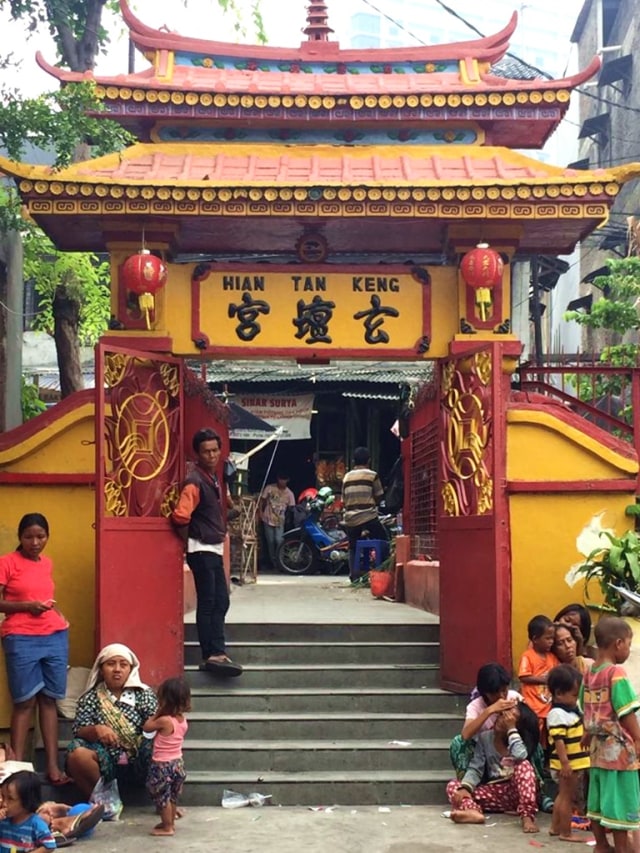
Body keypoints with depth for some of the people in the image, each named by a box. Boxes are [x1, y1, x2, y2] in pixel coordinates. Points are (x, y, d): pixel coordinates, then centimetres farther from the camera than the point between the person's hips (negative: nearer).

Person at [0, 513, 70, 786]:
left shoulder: (47, 563, 13)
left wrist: (59, 616, 9)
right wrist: (27, 605, -17)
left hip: (55, 637, 5)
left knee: (49, 700, 5)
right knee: (25, 701, -3)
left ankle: (53, 766, 6)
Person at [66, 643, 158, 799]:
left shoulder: (144, 694, 8)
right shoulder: (90, 698, 7)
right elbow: (79, 732, -3)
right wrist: (96, 730, -25)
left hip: (139, 757, 0)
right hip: (105, 757, 0)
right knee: (77, 754, -30)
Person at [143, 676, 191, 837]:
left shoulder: (164, 721, -25)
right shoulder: (183, 720, -1)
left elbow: (146, 727, -10)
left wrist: (157, 713, -4)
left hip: (163, 765, -8)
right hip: (177, 763, 8)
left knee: (162, 797, 6)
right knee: (172, 797, 21)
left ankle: (167, 828, 12)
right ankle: (171, 823, 32)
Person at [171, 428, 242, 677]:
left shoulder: (213, 477, 10)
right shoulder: (195, 482, -18)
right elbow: (180, 516, -29)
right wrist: (189, 541, -14)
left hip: (214, 549, 9)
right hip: (202, 551, -9)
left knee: (220, 602, 11)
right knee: (208, 604, -6)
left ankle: (216, 653, 19)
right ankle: (212, 654, -3)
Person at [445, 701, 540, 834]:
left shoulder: (522, 739, -4)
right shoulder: (485, 738, 4)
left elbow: (520, 756, -28)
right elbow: (475, 769, -3)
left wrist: (512, 729, -20)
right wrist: (465, 787, -22)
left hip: (517, 791, -3)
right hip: (494, 792, 3)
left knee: (524, 765, -31)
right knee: (453, 785, -14)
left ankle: (527, 817, -42)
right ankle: (473, 811, -48)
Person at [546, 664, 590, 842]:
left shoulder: (570, 709, 11)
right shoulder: (558, 714, -21)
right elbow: (559, 741, -26)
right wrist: (565, 763, -29)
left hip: (576, 763, 10)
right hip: (567, 765, -10)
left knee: (563, 796, 20)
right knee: (567, 798, 0)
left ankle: (555, 827, 31)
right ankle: (565, 833, 8)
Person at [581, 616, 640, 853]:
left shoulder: (588, 674, 5)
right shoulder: (616, 673, -17)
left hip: (598, 749, 8)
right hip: (619, 749, -8)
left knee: (597, 802, 15)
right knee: (620, 804, 1)